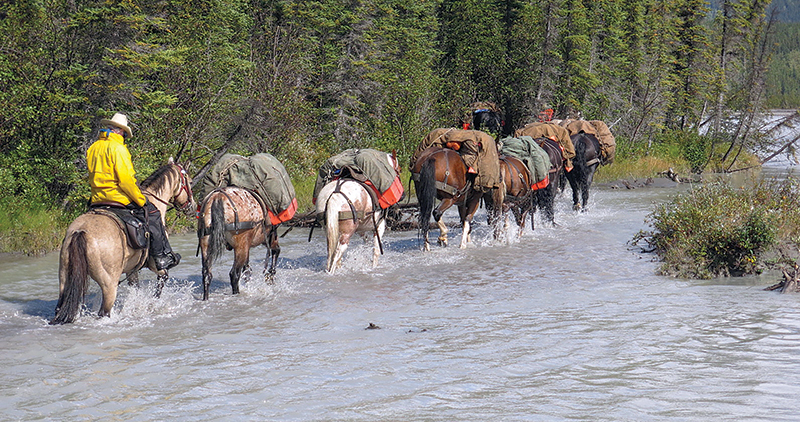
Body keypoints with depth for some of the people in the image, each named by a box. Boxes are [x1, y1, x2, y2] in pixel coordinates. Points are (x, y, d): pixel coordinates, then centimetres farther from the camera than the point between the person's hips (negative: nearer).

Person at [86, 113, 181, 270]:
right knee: (153, 214, 4)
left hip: (96, 199, 9)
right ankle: (162, 257, 2)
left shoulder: (92, 149, 13)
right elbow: (126, 180, -19)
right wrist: (142, 200, -9)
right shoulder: (118, 148, -15)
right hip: (118, 197, -9)